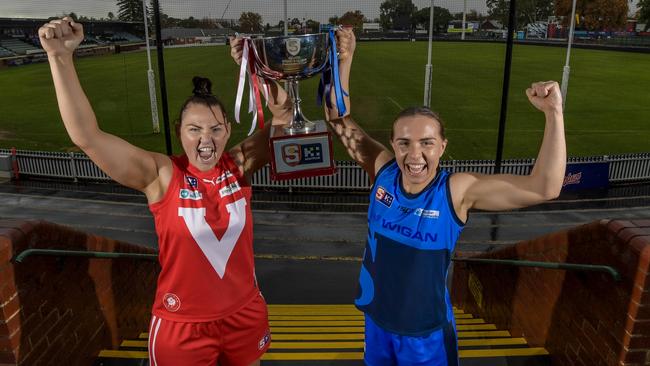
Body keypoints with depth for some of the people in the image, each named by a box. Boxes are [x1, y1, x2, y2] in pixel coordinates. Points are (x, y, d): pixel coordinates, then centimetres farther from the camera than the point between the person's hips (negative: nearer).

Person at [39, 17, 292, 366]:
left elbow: (282, 132, -6)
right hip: (183, 324, -3)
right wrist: (60, 58, -27)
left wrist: (280, 109, -27)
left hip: (246, 314, 3)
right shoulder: (161, 174, -15)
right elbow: (87, 136, -21)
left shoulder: (239, 164, -7)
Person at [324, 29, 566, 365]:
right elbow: (339, 120, -9)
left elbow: (543, 188, -28)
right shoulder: (382, 170, -15)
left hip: (426, 334, -3)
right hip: (376, 320, 3)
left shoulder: (458, 190, -23)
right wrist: (344, 60, -19)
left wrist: (553, 113, -36)